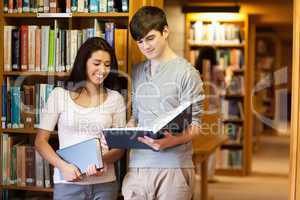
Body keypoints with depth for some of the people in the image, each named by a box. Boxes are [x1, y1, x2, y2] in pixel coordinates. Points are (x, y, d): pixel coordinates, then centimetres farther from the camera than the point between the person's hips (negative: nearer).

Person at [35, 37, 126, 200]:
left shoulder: (115, 98, 4)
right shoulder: (59, 95, 0)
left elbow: (120, 146, 5)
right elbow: (40, 141, 0)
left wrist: (103, 160, -16)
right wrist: (63, 166, -15)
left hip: (105, 183, 2)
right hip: (68, 184, -1)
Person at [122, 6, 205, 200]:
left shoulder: (186, 72, -3)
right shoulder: (138, 72, 14)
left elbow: (194, 125, -6)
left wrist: (171, 141, -24)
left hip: (173, 166, -4)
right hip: (137, 166, 5)